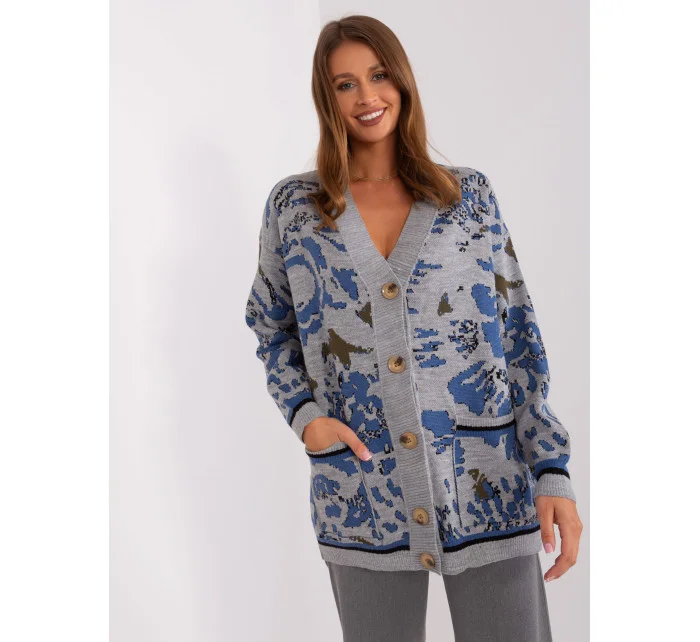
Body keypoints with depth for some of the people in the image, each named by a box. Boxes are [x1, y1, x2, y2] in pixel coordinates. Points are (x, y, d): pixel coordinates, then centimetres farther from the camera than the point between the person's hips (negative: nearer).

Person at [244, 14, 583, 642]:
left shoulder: (470, 194, 5)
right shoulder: (293, 207, 5)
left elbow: (520, 339, 3)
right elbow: (271, 327, 17)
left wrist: (553, 471, -3)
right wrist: (303, 411, -2)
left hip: (489, 488, 0)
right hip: (364, 495, 0)